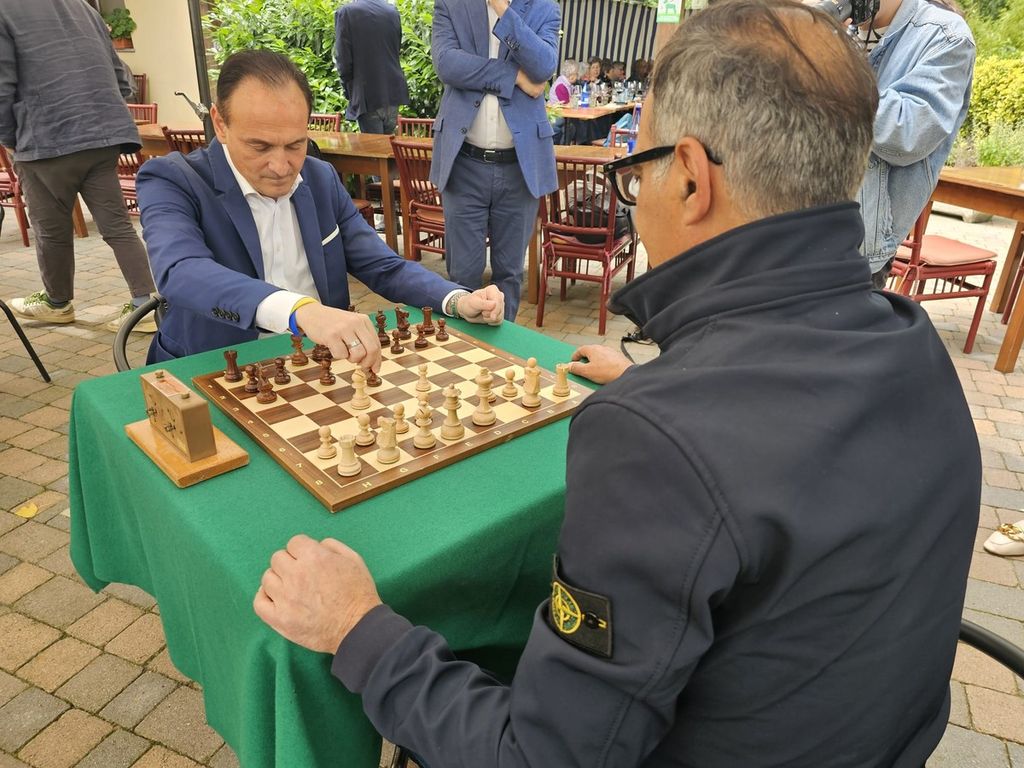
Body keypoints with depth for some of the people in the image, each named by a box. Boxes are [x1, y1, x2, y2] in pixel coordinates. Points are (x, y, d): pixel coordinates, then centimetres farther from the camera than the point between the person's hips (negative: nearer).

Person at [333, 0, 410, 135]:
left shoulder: (345, 12, -8)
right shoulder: (393, 11, 7)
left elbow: (343, 61, -9)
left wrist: (349, 92, 4)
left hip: (367, 96, -5)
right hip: (393, 92, 5)